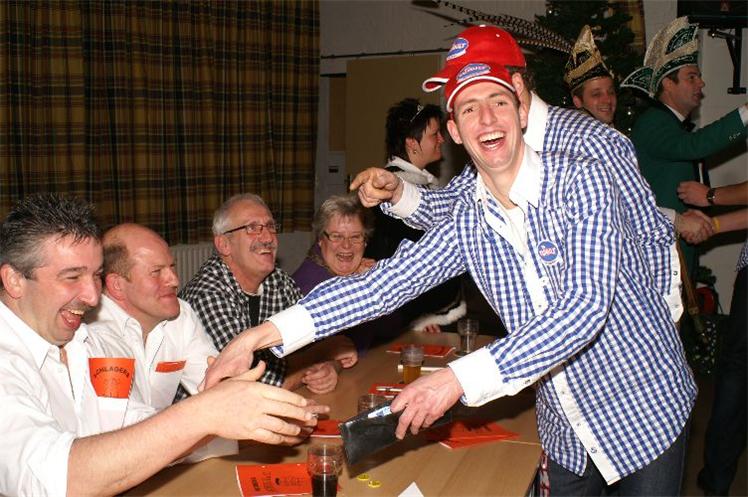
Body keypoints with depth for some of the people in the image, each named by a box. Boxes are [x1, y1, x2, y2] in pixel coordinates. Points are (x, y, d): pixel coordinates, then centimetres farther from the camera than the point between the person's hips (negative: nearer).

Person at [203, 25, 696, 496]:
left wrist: (461, 378, -38)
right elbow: (386, 281, -10)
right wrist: (265, 333, -20)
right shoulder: (468, 218, -6)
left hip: (645, 405, -3)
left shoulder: (580, 179, -21)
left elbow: (584, 308, -31)